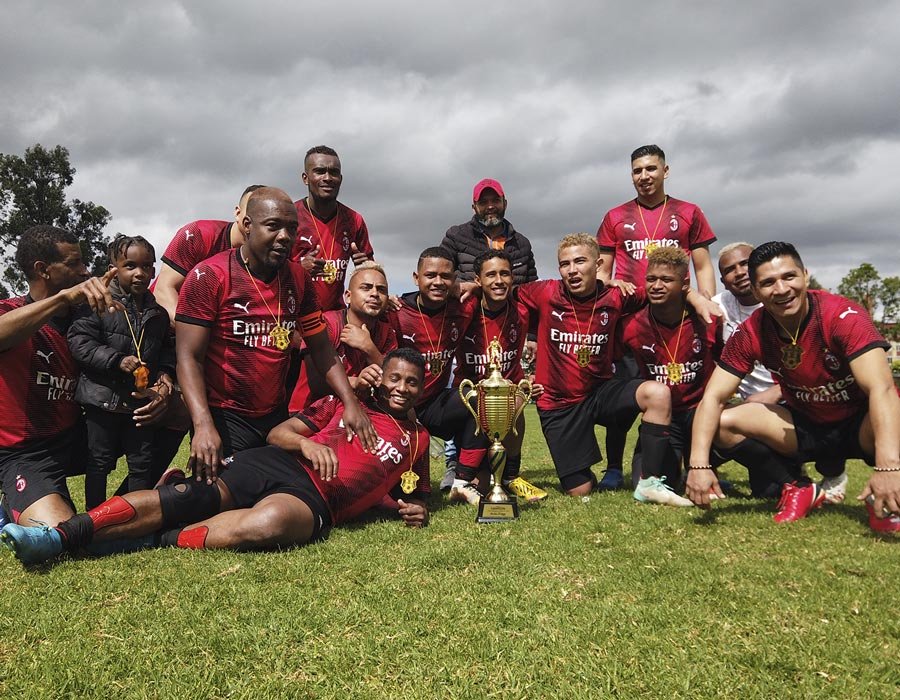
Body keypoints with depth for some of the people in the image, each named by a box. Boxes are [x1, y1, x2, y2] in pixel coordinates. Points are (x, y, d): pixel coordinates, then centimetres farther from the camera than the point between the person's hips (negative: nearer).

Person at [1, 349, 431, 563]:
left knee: (265, 522, -38)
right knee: (186, 496, -28)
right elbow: (278, 433, 12)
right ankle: (59, 535, -28)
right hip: (279, 464, 1)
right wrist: (305, 442, -10)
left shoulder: (417, 439, 23)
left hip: (315, 502, -1)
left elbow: (412, 492, 34)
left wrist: (415, 508, 10)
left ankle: (150, 541, -25)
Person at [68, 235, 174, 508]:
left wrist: (166, 373, -4)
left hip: (143, 400, 4)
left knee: (142, 464, 12)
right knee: (99, 463, 11)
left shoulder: (158, 311, 5)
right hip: (103, 399, -4)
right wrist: (117, 360, -22)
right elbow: (79, 342, -14)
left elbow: (167, 349, 14)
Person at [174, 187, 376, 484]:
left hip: (277, 415, 6)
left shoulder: (298, 278, 3)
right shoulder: (209, 276, -13)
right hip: (224, 418, -5)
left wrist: (350, 403, -6)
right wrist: (204, 425, -29)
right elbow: (189, 358, -16)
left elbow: (321, 347, 6)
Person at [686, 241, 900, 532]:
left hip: (859, 424, -3)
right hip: (805, 426, 4)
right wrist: (699, 463, -33)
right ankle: (799, 489, 0)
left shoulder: (844, 316, -25)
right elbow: (714, 397, -17)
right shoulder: (750, 333, -14)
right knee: (723, 424, -19)